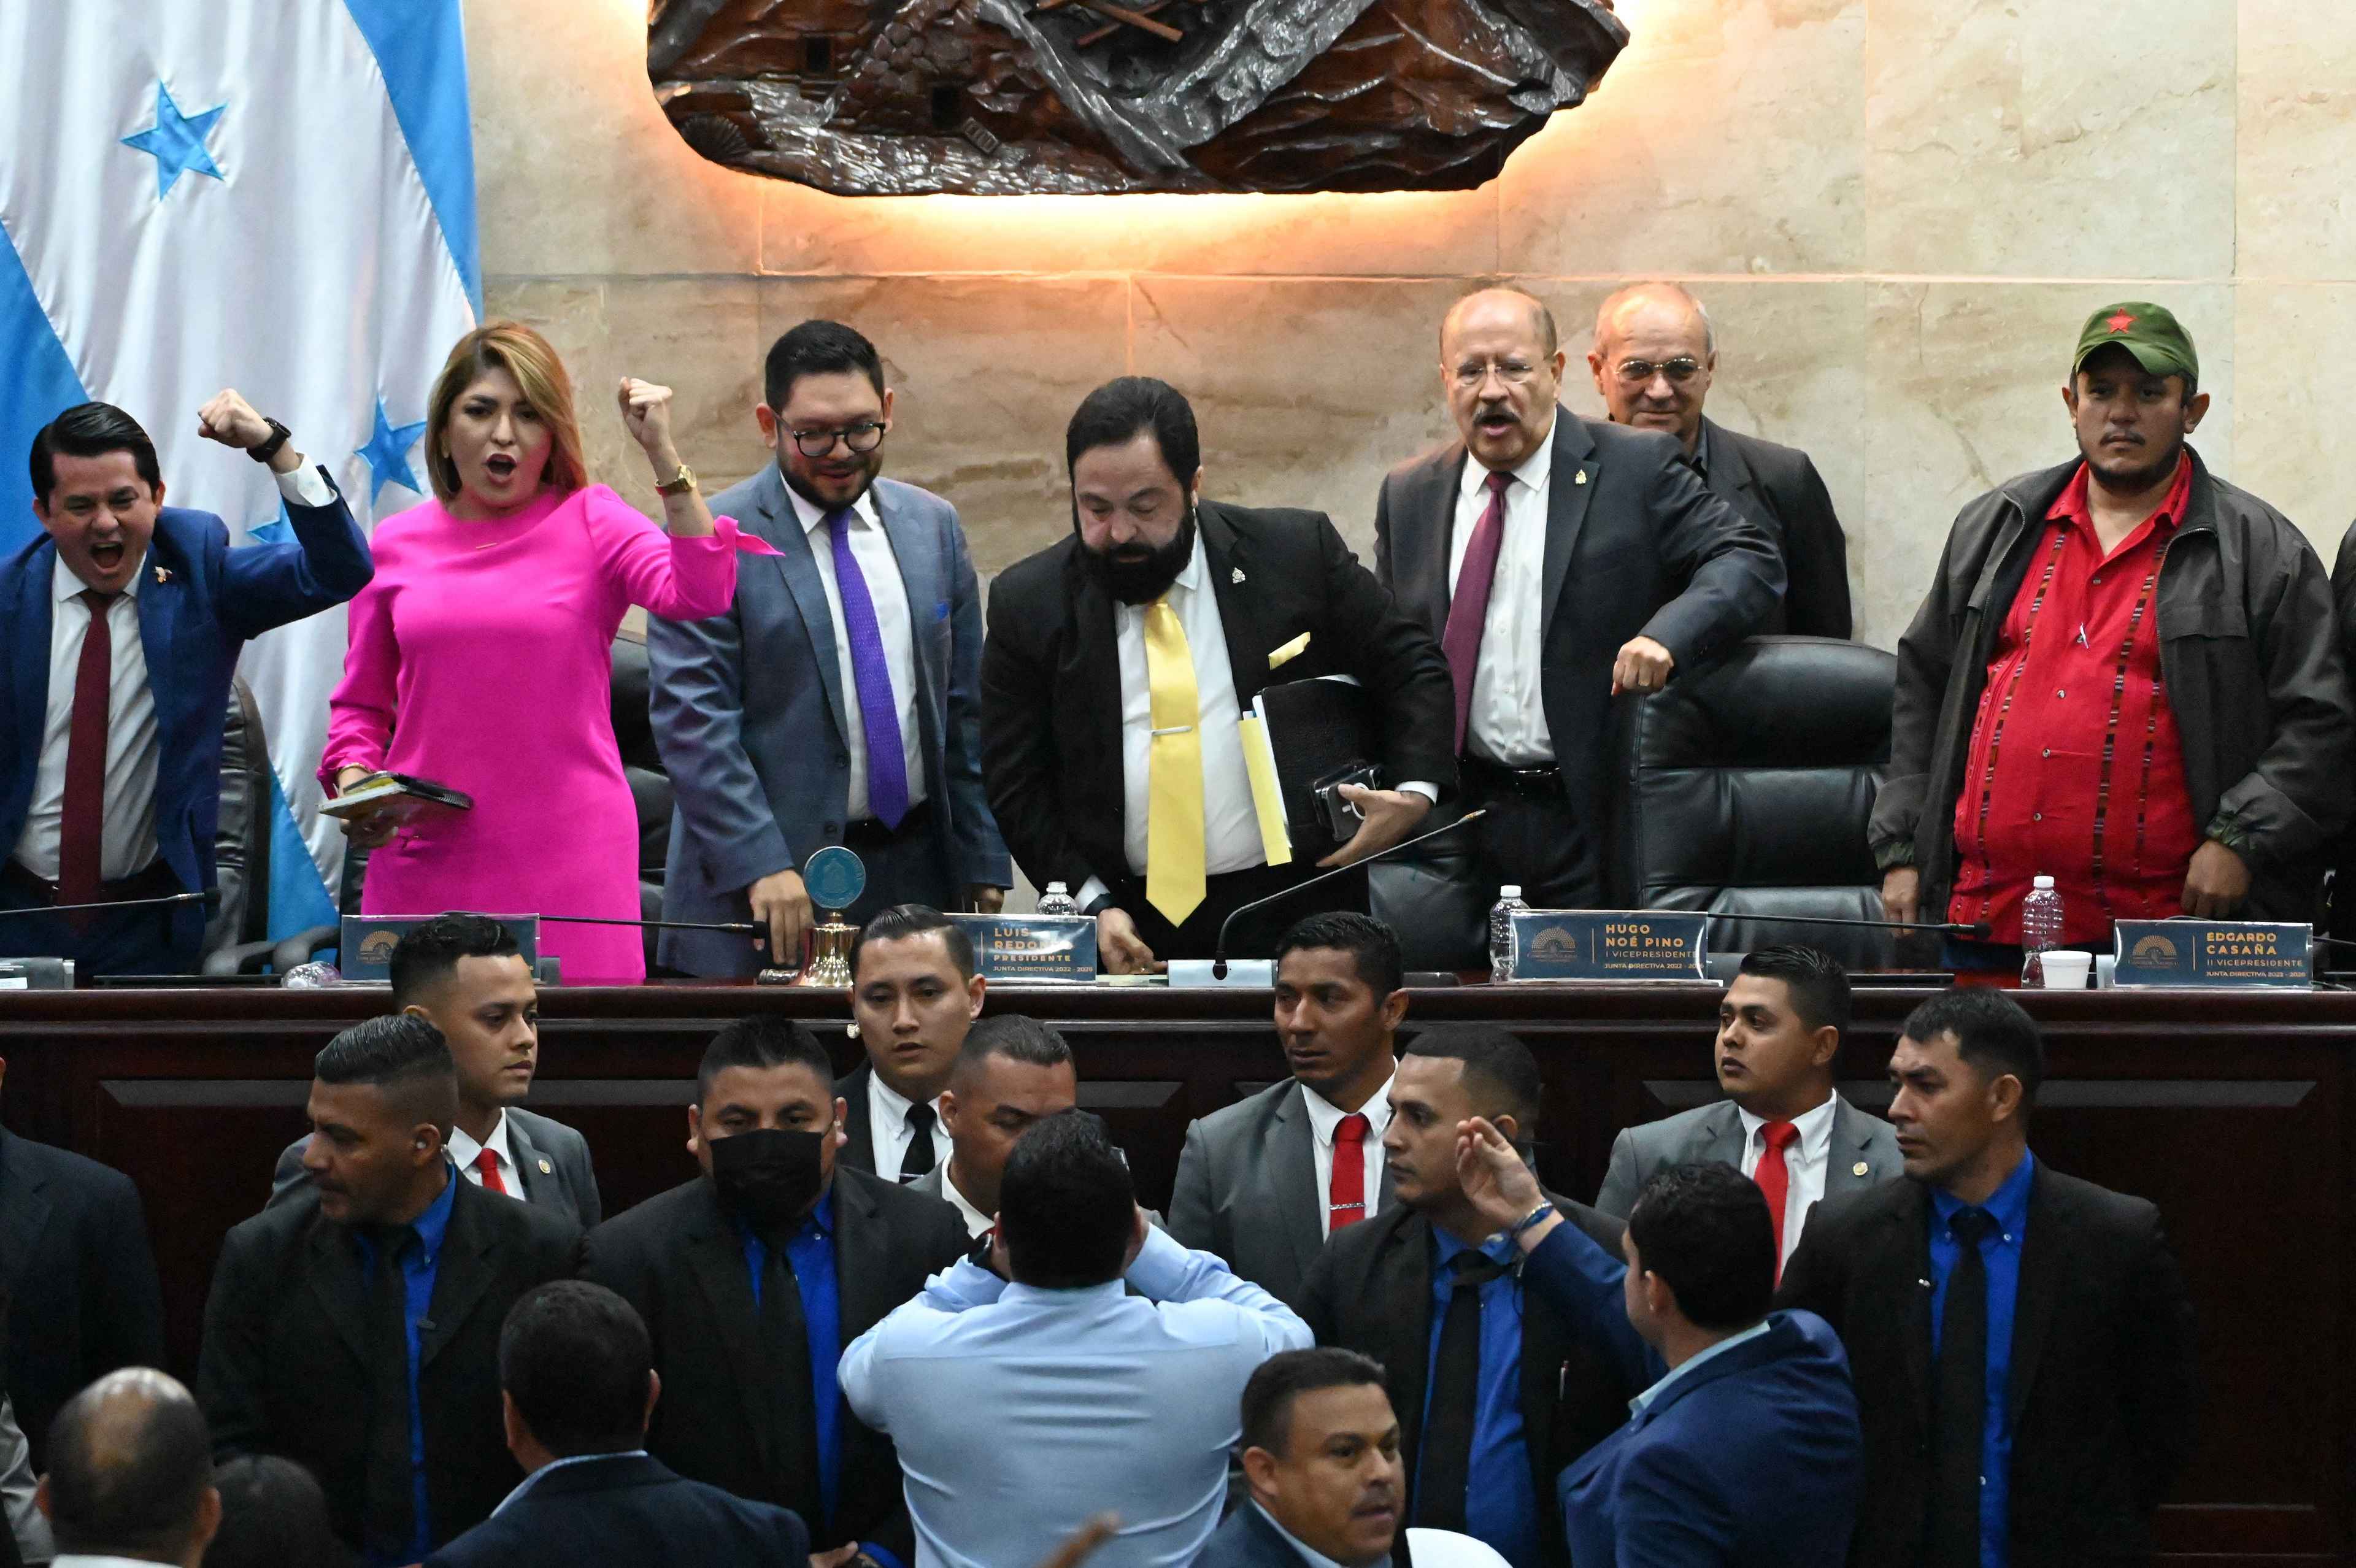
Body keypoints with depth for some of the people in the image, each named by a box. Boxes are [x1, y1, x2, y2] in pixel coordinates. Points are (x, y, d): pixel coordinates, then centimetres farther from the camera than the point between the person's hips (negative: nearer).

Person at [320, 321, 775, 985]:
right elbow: (362, 702, 20)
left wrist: (663, 455, -18)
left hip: (569, 854, -2)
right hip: (424, 854, 2)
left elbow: (701, 594, -14)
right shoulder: (397, 545, 11)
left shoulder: (592, 525, 4)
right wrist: (353, 785, 2)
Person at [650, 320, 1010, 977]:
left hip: (919, 872, 4)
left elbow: (965, 708, 14)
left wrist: (983, 868, 8)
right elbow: (693, 720, -11)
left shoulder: (933, 526, 11)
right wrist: (761, 867, -19)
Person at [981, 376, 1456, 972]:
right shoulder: (1028, 604, 1)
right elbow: (1017, 785, 3)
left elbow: (1410, 672, 7)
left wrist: (1416, 793, -9)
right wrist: (1093, 906, -9)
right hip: (1128, 926, 0)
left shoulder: (1299, 554, -1)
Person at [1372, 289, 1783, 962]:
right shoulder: (1409, 496, 12)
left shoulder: (1637, 469, 0)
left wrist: (1668, 634, -25)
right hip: (1455, 823, 3)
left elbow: (1750, 559, -6)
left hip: (1595, 818, -3)